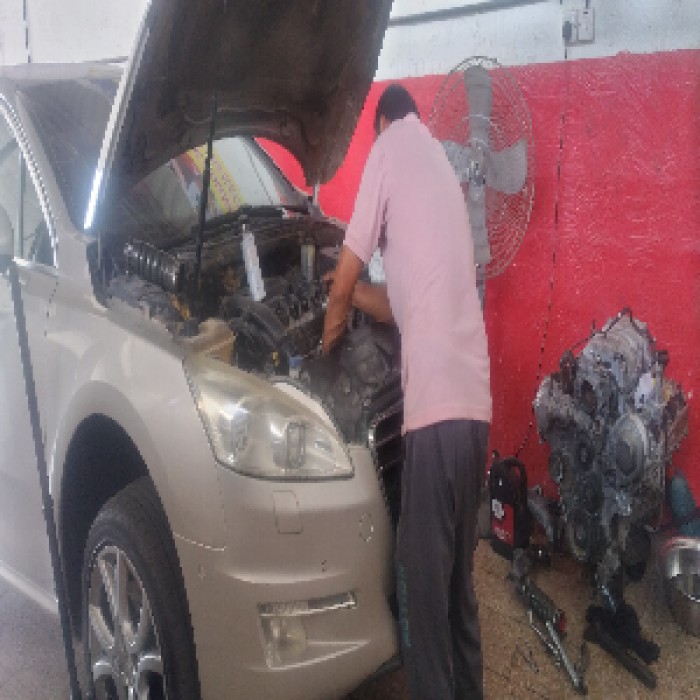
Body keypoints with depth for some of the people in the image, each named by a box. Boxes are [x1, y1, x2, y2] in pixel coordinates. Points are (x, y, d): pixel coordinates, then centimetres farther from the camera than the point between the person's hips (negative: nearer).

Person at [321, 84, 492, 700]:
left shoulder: (391, 146, 5)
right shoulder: (441, 168, 26)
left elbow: (346, 274, 1)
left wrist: (331, 326, 19)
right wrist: (354, 295, 42)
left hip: (437, 402, -8)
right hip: (475, 401, 9)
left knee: (422, 580, 1)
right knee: (457, 574, 21)